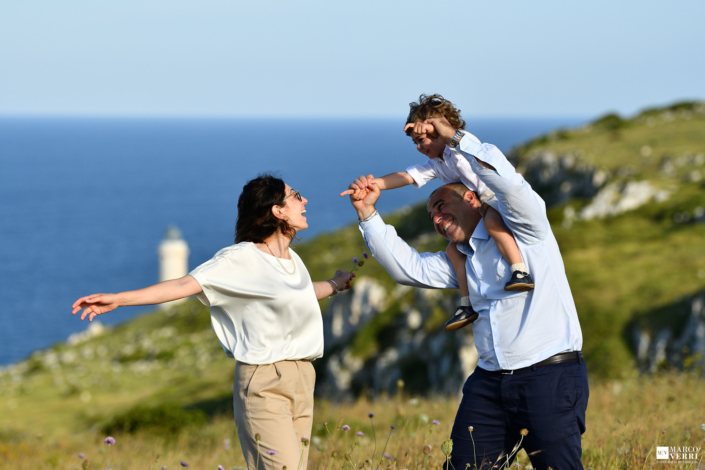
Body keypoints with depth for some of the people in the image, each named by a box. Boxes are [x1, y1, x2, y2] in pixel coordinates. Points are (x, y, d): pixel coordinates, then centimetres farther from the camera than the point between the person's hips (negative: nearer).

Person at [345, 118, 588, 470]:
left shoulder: (522, 229, 1)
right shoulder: (461, 262, 21)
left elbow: (509, 183, -17)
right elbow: (407, 266, 15)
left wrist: (455, 137, -14)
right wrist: (368, 214, 7)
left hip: (550, 376, -7)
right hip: (490, 381, 7)